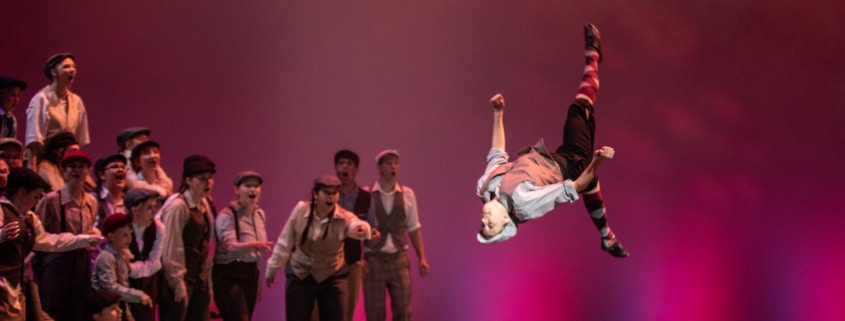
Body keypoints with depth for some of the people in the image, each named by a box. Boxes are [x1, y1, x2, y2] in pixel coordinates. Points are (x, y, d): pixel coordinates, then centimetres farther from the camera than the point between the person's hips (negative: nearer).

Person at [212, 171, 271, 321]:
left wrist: (258, 280, 21)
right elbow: (230, 245, -30)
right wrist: (254, 245, -47)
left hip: (251, 274, 8)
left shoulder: (260, 214, 9)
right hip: (229, 275, -8)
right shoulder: (227, 215, -15)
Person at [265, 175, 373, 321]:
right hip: (299, 276, 1)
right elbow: (285, 241, -3)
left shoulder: (344, 218, -19)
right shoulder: (301, 210, -15)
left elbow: (355, 224, -44)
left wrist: (362, 229, -70)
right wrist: (272, 268, 6)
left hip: (332, 278, 0)